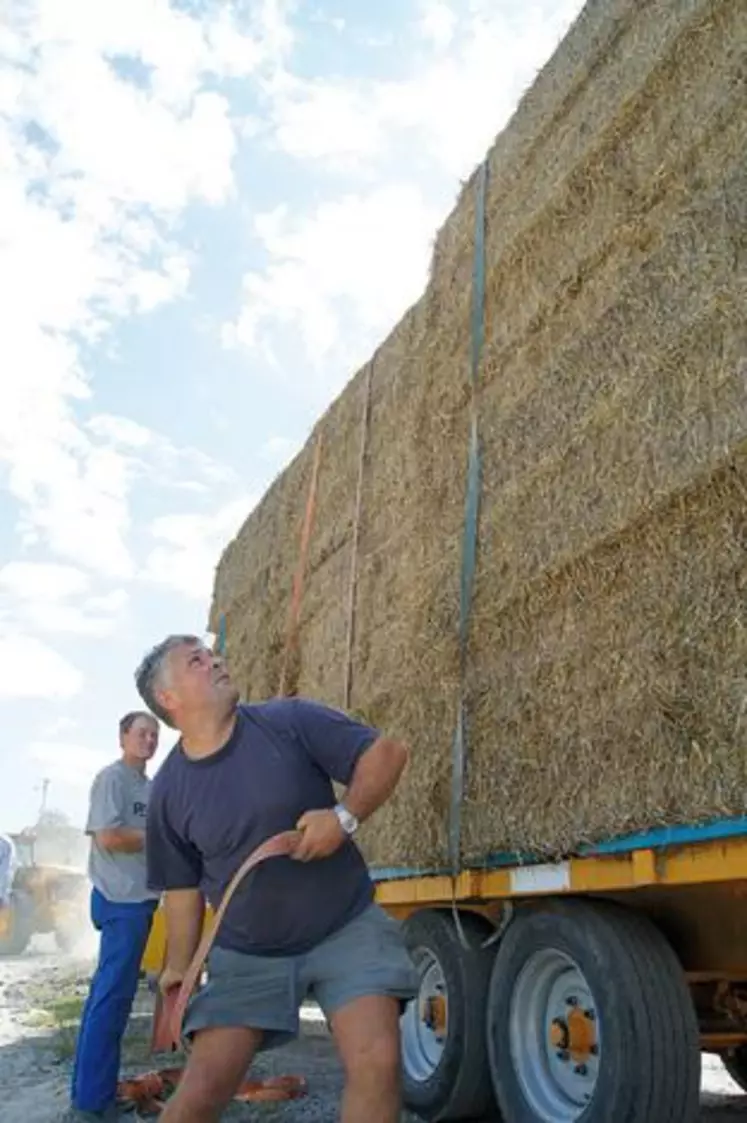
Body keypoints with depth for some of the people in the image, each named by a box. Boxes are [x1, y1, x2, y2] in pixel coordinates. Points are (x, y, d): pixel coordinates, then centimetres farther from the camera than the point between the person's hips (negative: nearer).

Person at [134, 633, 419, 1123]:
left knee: (378, 1062, -17)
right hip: (246, 953, 2)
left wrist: (345, 815, -25)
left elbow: (387, 751, -10)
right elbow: (183, 887, 6)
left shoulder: (288, 720, -12)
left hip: (347, 929, -1)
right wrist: (178, 968, 4)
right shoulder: (169, 791, -4)